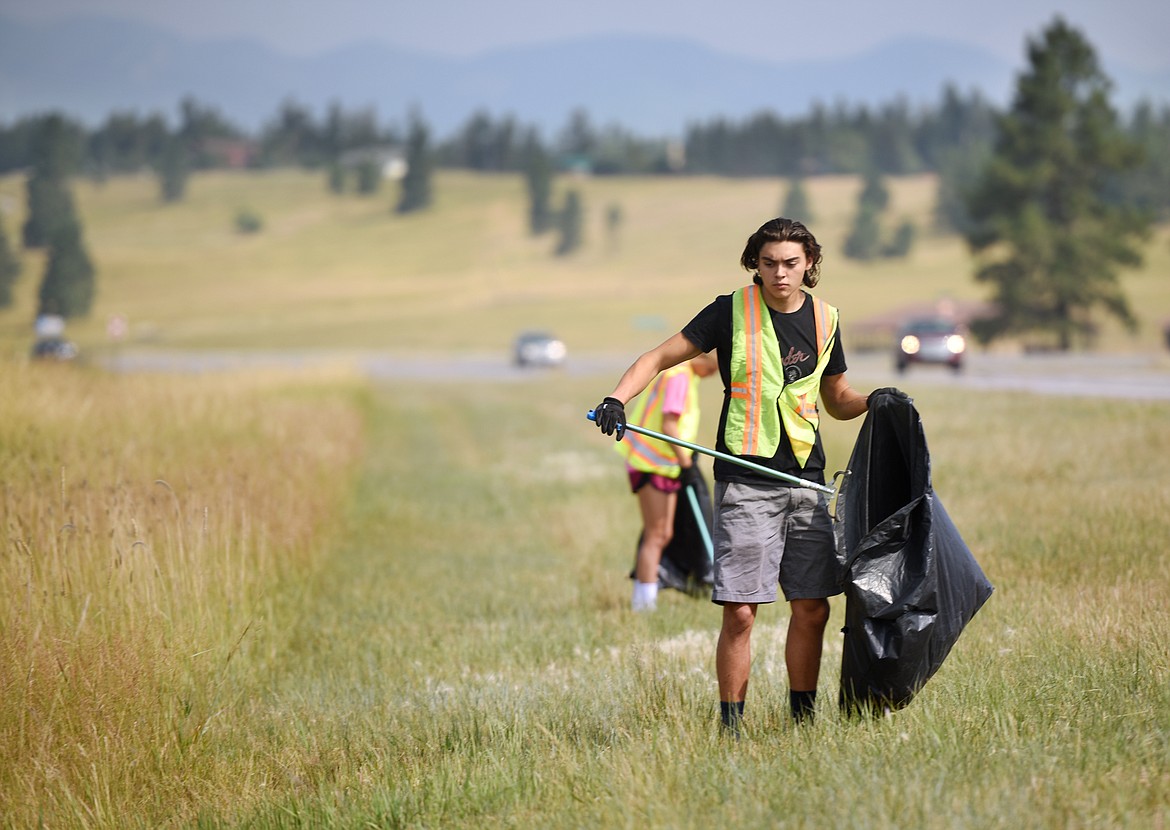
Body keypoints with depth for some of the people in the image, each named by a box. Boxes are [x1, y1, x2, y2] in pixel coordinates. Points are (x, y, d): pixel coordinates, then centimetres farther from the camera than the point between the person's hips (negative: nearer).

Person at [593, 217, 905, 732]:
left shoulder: (824, 320, 11)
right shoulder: (732, 312, -2)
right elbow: (660, 358, 0)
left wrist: (872, 403, 3)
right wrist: (617, 399, -16)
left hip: (806, 482, 4)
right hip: (745, 482, -4)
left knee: (812, 608, 4)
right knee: (740, 612, -8)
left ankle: (803, 717, 18)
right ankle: (731, 726, 2)